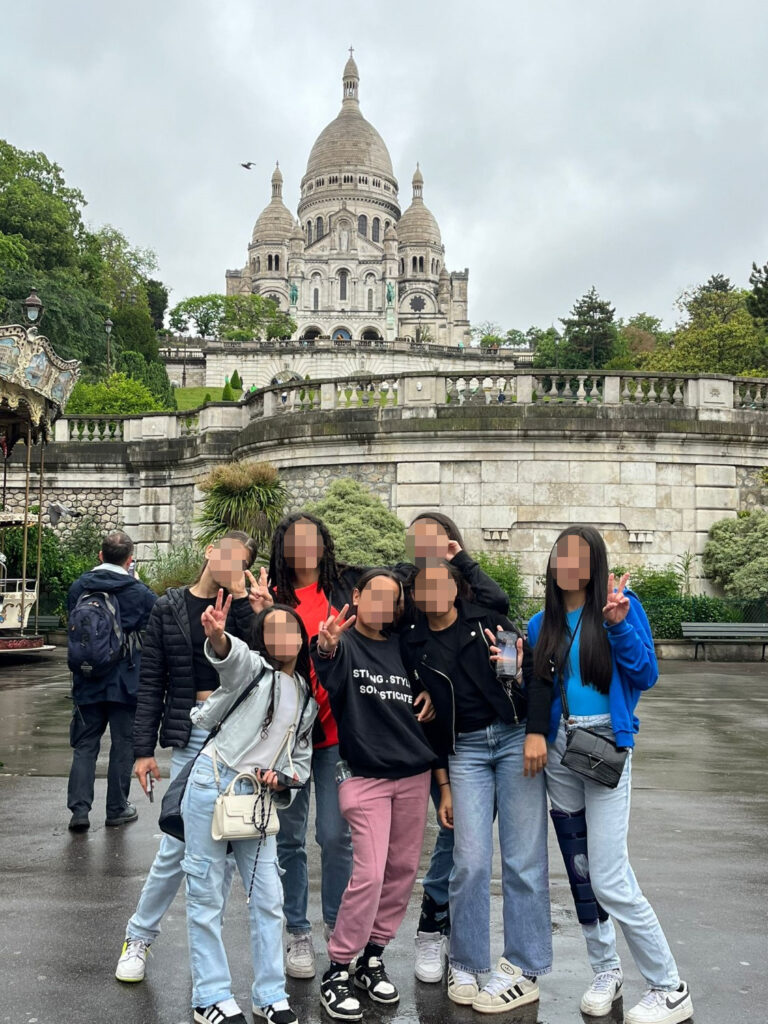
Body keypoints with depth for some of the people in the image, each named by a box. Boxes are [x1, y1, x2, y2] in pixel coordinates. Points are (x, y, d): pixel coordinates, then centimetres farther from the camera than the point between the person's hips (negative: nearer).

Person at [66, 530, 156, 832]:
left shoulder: (79, 587, -2)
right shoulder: (139, 592, -12)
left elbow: (71, 624, 11)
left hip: (86, 682, 3)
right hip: (126, 683, -3)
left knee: (85, 744, 11)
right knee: (123, 744, 9)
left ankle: (79, 809, 3)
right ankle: (117, 809, 17)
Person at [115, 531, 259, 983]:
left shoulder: (243, 607, 6)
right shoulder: (169, 609, 5)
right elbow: (152, 684, 4)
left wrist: (239, 596, -15)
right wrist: (144, 750, -1)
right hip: (190, 736, -1)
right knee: (176, 844, 0)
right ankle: (139, 938, 21)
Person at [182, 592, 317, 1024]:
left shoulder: (308, 697, 12)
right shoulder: (251, 667, -5)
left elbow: (302, 758, 19)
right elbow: (231, 655, -31)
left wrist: (282, 778, -3)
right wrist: (217, 635, -54)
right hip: (213, 783, -5)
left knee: (268, 896, 6)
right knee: (207, 894, 2)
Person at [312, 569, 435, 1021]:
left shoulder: (405, 646, 9)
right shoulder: (344, 641, -4)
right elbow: (330, 678, -26)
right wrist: (325, 649, -48)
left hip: (414, 772, 5)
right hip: (365, 775, -5)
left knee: (403, 870, 10)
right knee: (370, 873, -9)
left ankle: (373, 959, 27)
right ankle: (337, 971, 8)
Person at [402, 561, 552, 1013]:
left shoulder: (488, 620, 2)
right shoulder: (412, 646, 7)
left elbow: (535, 669, -3)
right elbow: (428, 720, 9)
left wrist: (536, 732, -13)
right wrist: (442, 784, 8)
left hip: (516, 737, -1)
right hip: (465, 749, 2)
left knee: (523, 858, 0)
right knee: (471, 860, -4)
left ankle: (524, 971, 12)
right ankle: (465, 966, 15)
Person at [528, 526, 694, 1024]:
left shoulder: (623, 605, -6)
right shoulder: (542, 624, 6)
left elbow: (646, 675, -9)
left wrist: (620, 626, -22)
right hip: (558, 753, 5)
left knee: (610, 880, -7)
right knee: (580, 871, 13)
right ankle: (606, 971, 32)